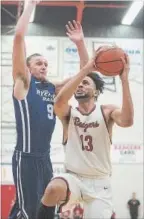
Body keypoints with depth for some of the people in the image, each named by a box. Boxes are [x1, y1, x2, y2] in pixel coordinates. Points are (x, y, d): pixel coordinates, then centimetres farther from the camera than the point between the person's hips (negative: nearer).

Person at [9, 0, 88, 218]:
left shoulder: (54, 88, 15)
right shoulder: (23, 82, -2)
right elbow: (19, 36, -11)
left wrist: (80, 43, 6)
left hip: (45, 158, 7)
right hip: (26, 158, -7)